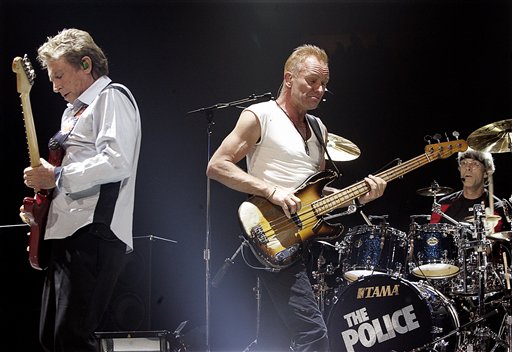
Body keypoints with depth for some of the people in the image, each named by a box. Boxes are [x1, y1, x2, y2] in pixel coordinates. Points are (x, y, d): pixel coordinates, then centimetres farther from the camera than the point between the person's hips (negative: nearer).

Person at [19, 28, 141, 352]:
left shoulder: (112, 97, -3)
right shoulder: (74, 110, 26)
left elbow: (117, 162, -19)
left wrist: (57, 177, -16)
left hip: (94, 231, -10)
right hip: (66, 233, 10)